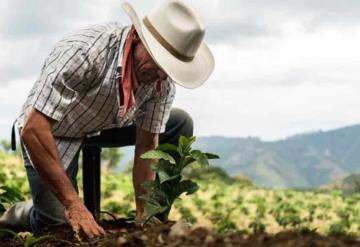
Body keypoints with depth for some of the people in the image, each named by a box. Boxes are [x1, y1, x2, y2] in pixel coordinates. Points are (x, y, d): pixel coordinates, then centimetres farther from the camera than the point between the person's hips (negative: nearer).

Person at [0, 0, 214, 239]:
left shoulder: (164, 82, -20)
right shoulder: (84, 51, -38)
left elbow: (146, 148, -10)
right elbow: (33, 129, -39)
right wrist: (74, 205, -40)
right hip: (50, 132, -6)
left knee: (180, 125, -5)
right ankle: (23, 214, 15)